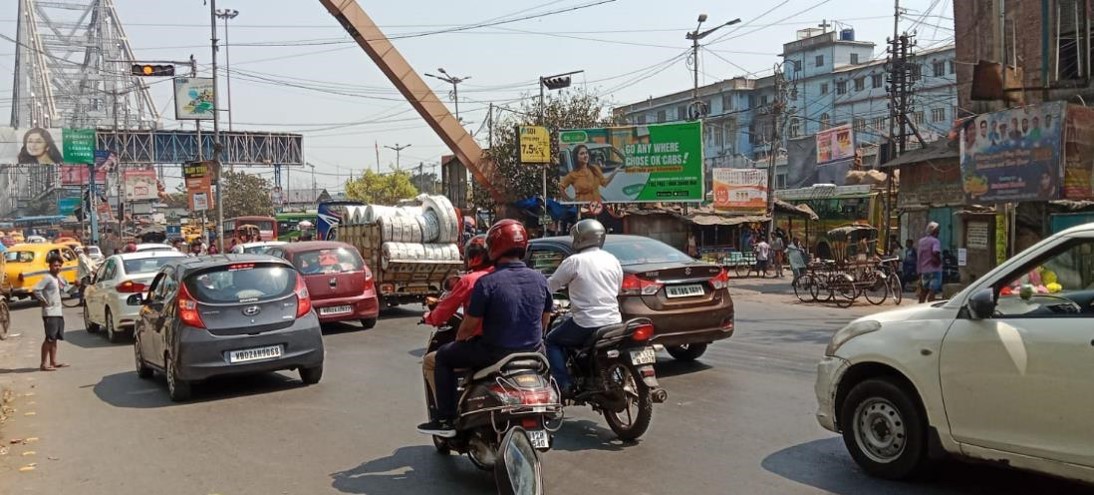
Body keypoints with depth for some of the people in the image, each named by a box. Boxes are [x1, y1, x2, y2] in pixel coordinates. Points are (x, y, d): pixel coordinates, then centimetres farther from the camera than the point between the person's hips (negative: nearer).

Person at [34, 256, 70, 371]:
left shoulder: (58, 277, 13)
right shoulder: (47, 278, -12)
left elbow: (66, 287, 29)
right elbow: (36, 290, -23)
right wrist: (43, 301, -15)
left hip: (58, 312, 9)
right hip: (50, 313, -9)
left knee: (55, 338, 12)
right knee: (49, 338, -8)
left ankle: (53, 362, 18)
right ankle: (44, 364, -5)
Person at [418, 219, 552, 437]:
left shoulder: (487, 283, -17)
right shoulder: (540, 279, -2)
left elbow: (469, 326, -10)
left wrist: (458, 341, 11)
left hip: (496, 353, -5)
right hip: (533, 352, 5)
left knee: (444, 356, 14)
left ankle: (446, 420, 12)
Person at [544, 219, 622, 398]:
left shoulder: (574, 261, -7)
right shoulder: (613, 260, 10)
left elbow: (550, 286, -1)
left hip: (586, 323, -6)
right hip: (613, 321, 6)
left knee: (553, 341, 14)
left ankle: (563, 385, 0)